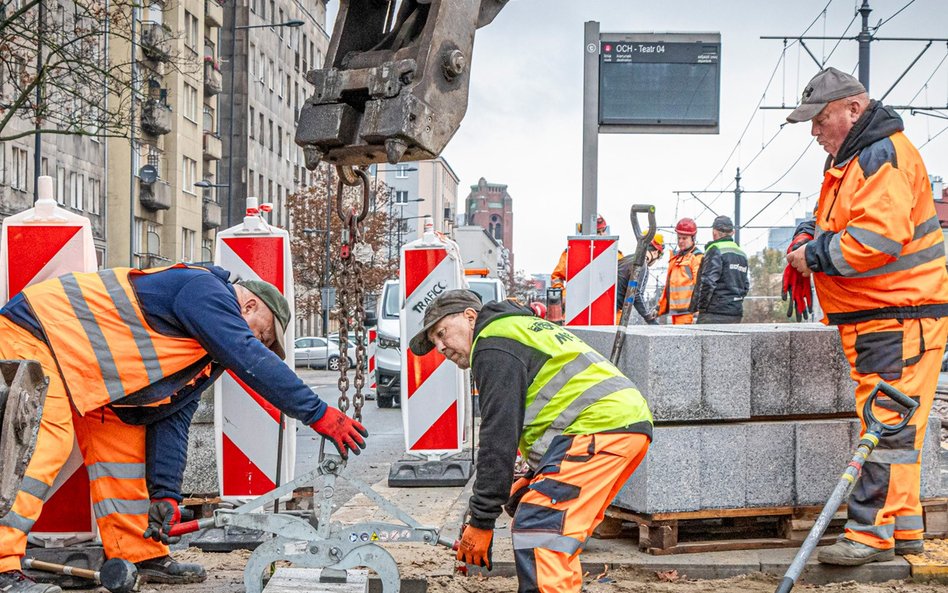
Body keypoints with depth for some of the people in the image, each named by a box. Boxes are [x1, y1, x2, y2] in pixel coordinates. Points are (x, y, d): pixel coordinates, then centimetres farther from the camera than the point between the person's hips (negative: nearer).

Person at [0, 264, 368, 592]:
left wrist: (165, 494, 1)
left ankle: (140, 556, 14)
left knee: (121, 440, 9)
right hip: (33, 334, -11)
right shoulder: (205, 291, -16)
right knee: (46, 443, -23)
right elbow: (251, 361, -27)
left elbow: (170, 420, 11)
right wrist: (318, 413, -27)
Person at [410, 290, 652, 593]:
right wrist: (534, 478, 28)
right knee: (560, 528, 19)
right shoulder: (521, 328, 28)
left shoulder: (493, 347, -4)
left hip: (600, 429, -11)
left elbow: (499, 438, -11)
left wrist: (481, 521, -9)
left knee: (535, 529, -15)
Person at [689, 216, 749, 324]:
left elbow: (707, 282, -15)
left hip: (715, 313, -8)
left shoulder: (715, 250, -8)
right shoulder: (742, 254, 18)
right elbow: (746, 285, 20)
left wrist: (698, 306, -7)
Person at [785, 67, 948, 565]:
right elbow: (840, 223, 29)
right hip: (873, 317, 11)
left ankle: (871, 533, -9)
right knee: (889, 425, 14)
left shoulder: (884, 155, -16)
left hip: (899, 319, -11)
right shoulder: (850, 160, 18)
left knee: (886, 426, -10)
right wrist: (811, 234, 6)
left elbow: (879, 237, -27)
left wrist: (816, 254, -15)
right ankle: (903, 528, 22)